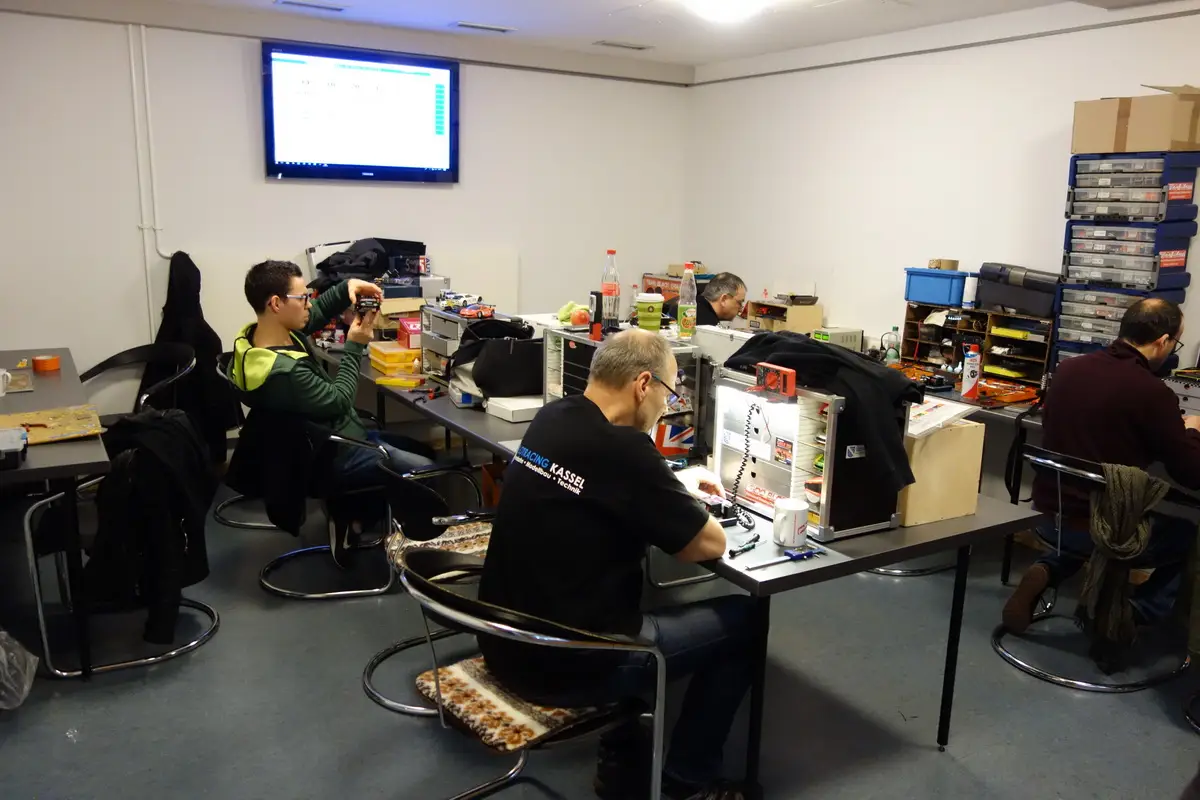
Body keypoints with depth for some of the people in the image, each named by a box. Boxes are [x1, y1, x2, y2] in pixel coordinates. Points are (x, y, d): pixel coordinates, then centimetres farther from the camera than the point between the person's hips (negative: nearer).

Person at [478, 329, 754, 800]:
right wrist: (689, 512, 8)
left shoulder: (551, 419, 1)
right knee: (743, 621, 7)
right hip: (564, 666, -8)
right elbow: (711, 545, -12)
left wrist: (676, 494, 15)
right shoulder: (622, 448, -24)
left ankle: (623, 759, 34)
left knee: (643, 591, 31)